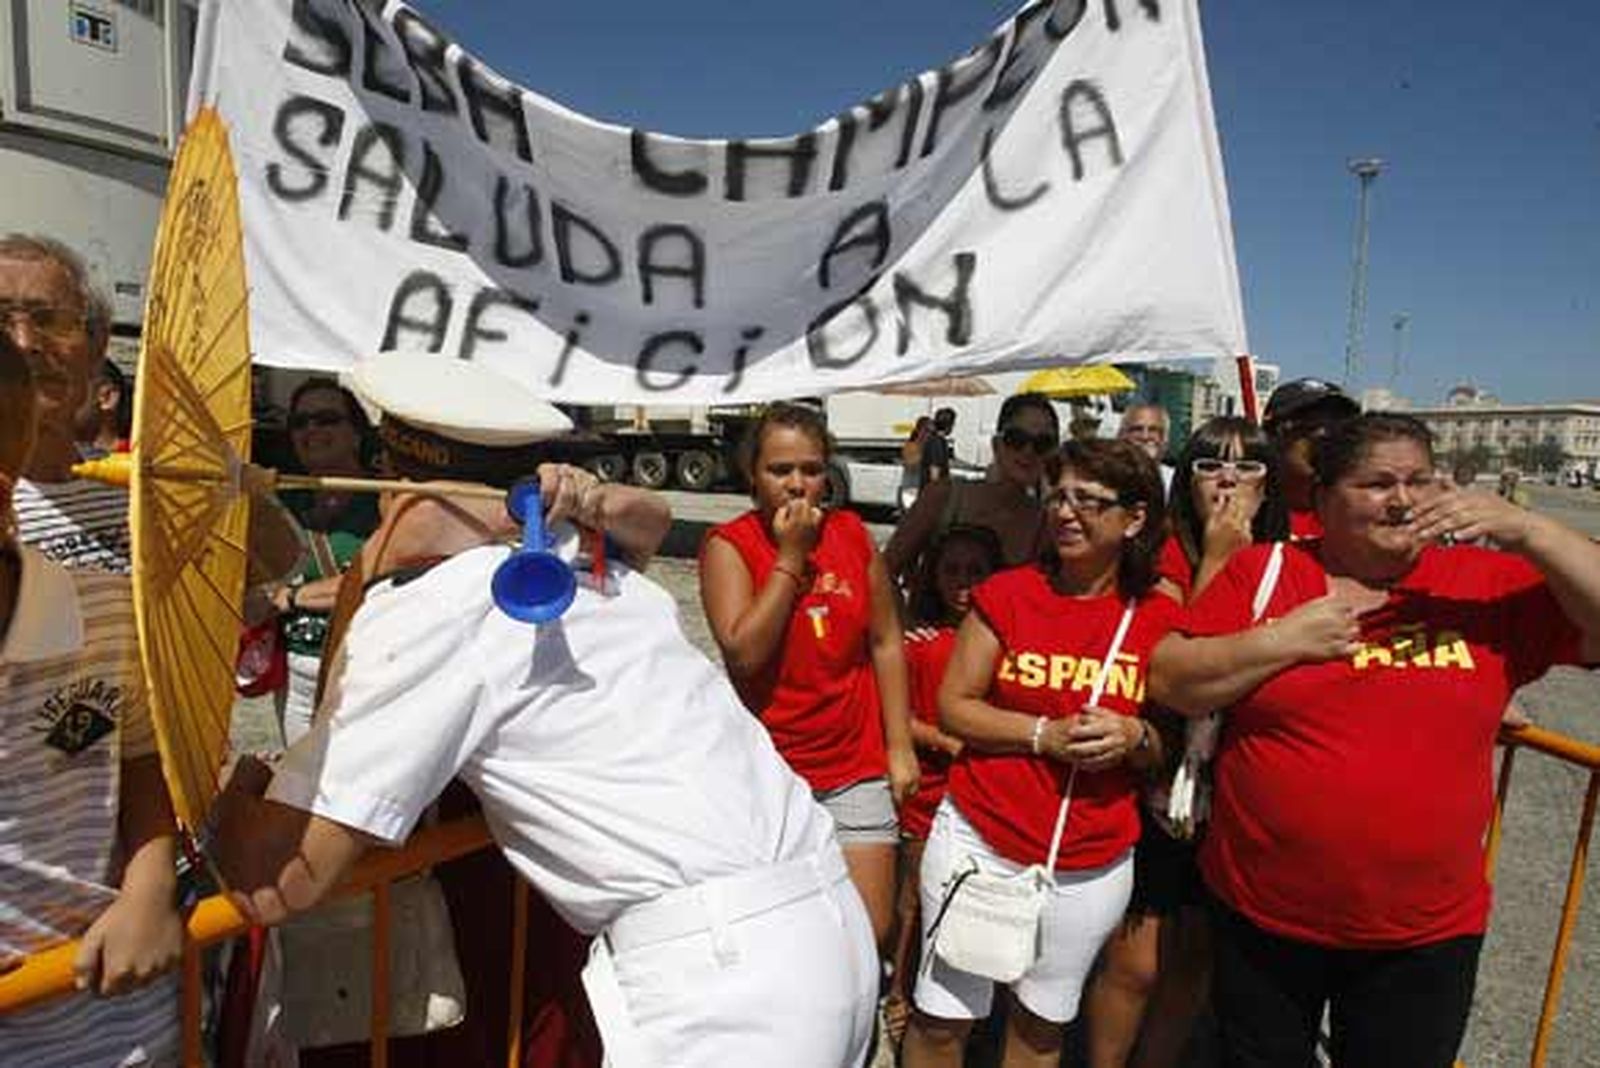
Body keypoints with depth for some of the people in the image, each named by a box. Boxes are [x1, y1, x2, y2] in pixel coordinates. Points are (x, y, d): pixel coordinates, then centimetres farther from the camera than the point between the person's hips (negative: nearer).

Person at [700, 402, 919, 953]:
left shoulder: (852, 534, 4)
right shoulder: (729, 545, -7)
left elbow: (885, 643, 7)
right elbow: (743, 652, -18)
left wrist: (900, 746, 4)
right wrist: (790, 556, -15)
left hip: (857, 767, 3)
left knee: (870, 933, 5)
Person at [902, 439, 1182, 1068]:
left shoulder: (1160, 619, -2)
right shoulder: (1006, 594, -6)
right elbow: (953, 707, -5)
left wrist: (1133, 738, -15)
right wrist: (1044, 735, -18)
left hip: (1093, 867, 2)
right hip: (980, 842, -1)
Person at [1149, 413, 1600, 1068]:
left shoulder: (1490, 584, -2)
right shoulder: (1262, 572, -6)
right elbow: (1168, 681, -8)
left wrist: (1526, 531, -18)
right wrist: (1281, 641, -21)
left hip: (1425, 935, 1)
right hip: (1260, 917, 0)